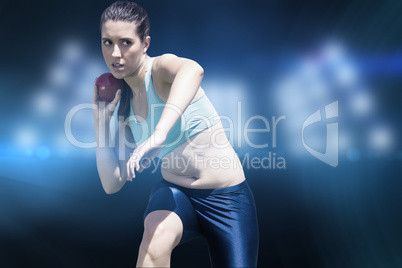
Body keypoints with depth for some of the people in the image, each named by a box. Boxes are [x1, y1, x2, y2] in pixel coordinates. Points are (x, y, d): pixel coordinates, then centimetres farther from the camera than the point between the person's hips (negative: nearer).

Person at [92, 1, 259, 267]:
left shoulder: (161, 67, -11)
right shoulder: (124, 103, 5)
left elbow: (193, 69, -39)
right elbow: (112, 183, 3)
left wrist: (158, 135, -49)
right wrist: (101, 120, 0)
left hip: (227, 196, -2)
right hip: (174, 191, 3)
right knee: (157, 234, -32)